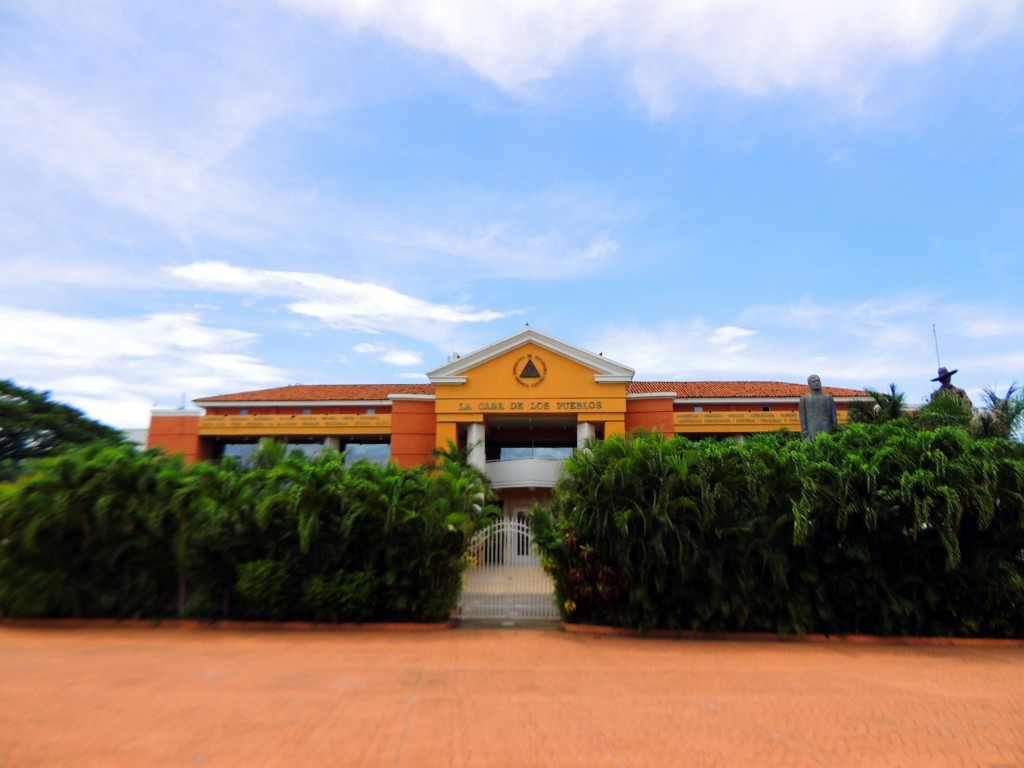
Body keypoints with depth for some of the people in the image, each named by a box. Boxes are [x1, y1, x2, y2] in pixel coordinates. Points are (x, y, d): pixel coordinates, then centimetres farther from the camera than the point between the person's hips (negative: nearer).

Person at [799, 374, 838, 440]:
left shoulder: (828, 397, 15)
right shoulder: (804, 398, 11)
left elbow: (834, 414, 12)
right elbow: (802, 415, 4)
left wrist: (835, 429, 2)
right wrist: (804, 429, -6)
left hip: (826, 429, 2)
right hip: (811, 429, -2)